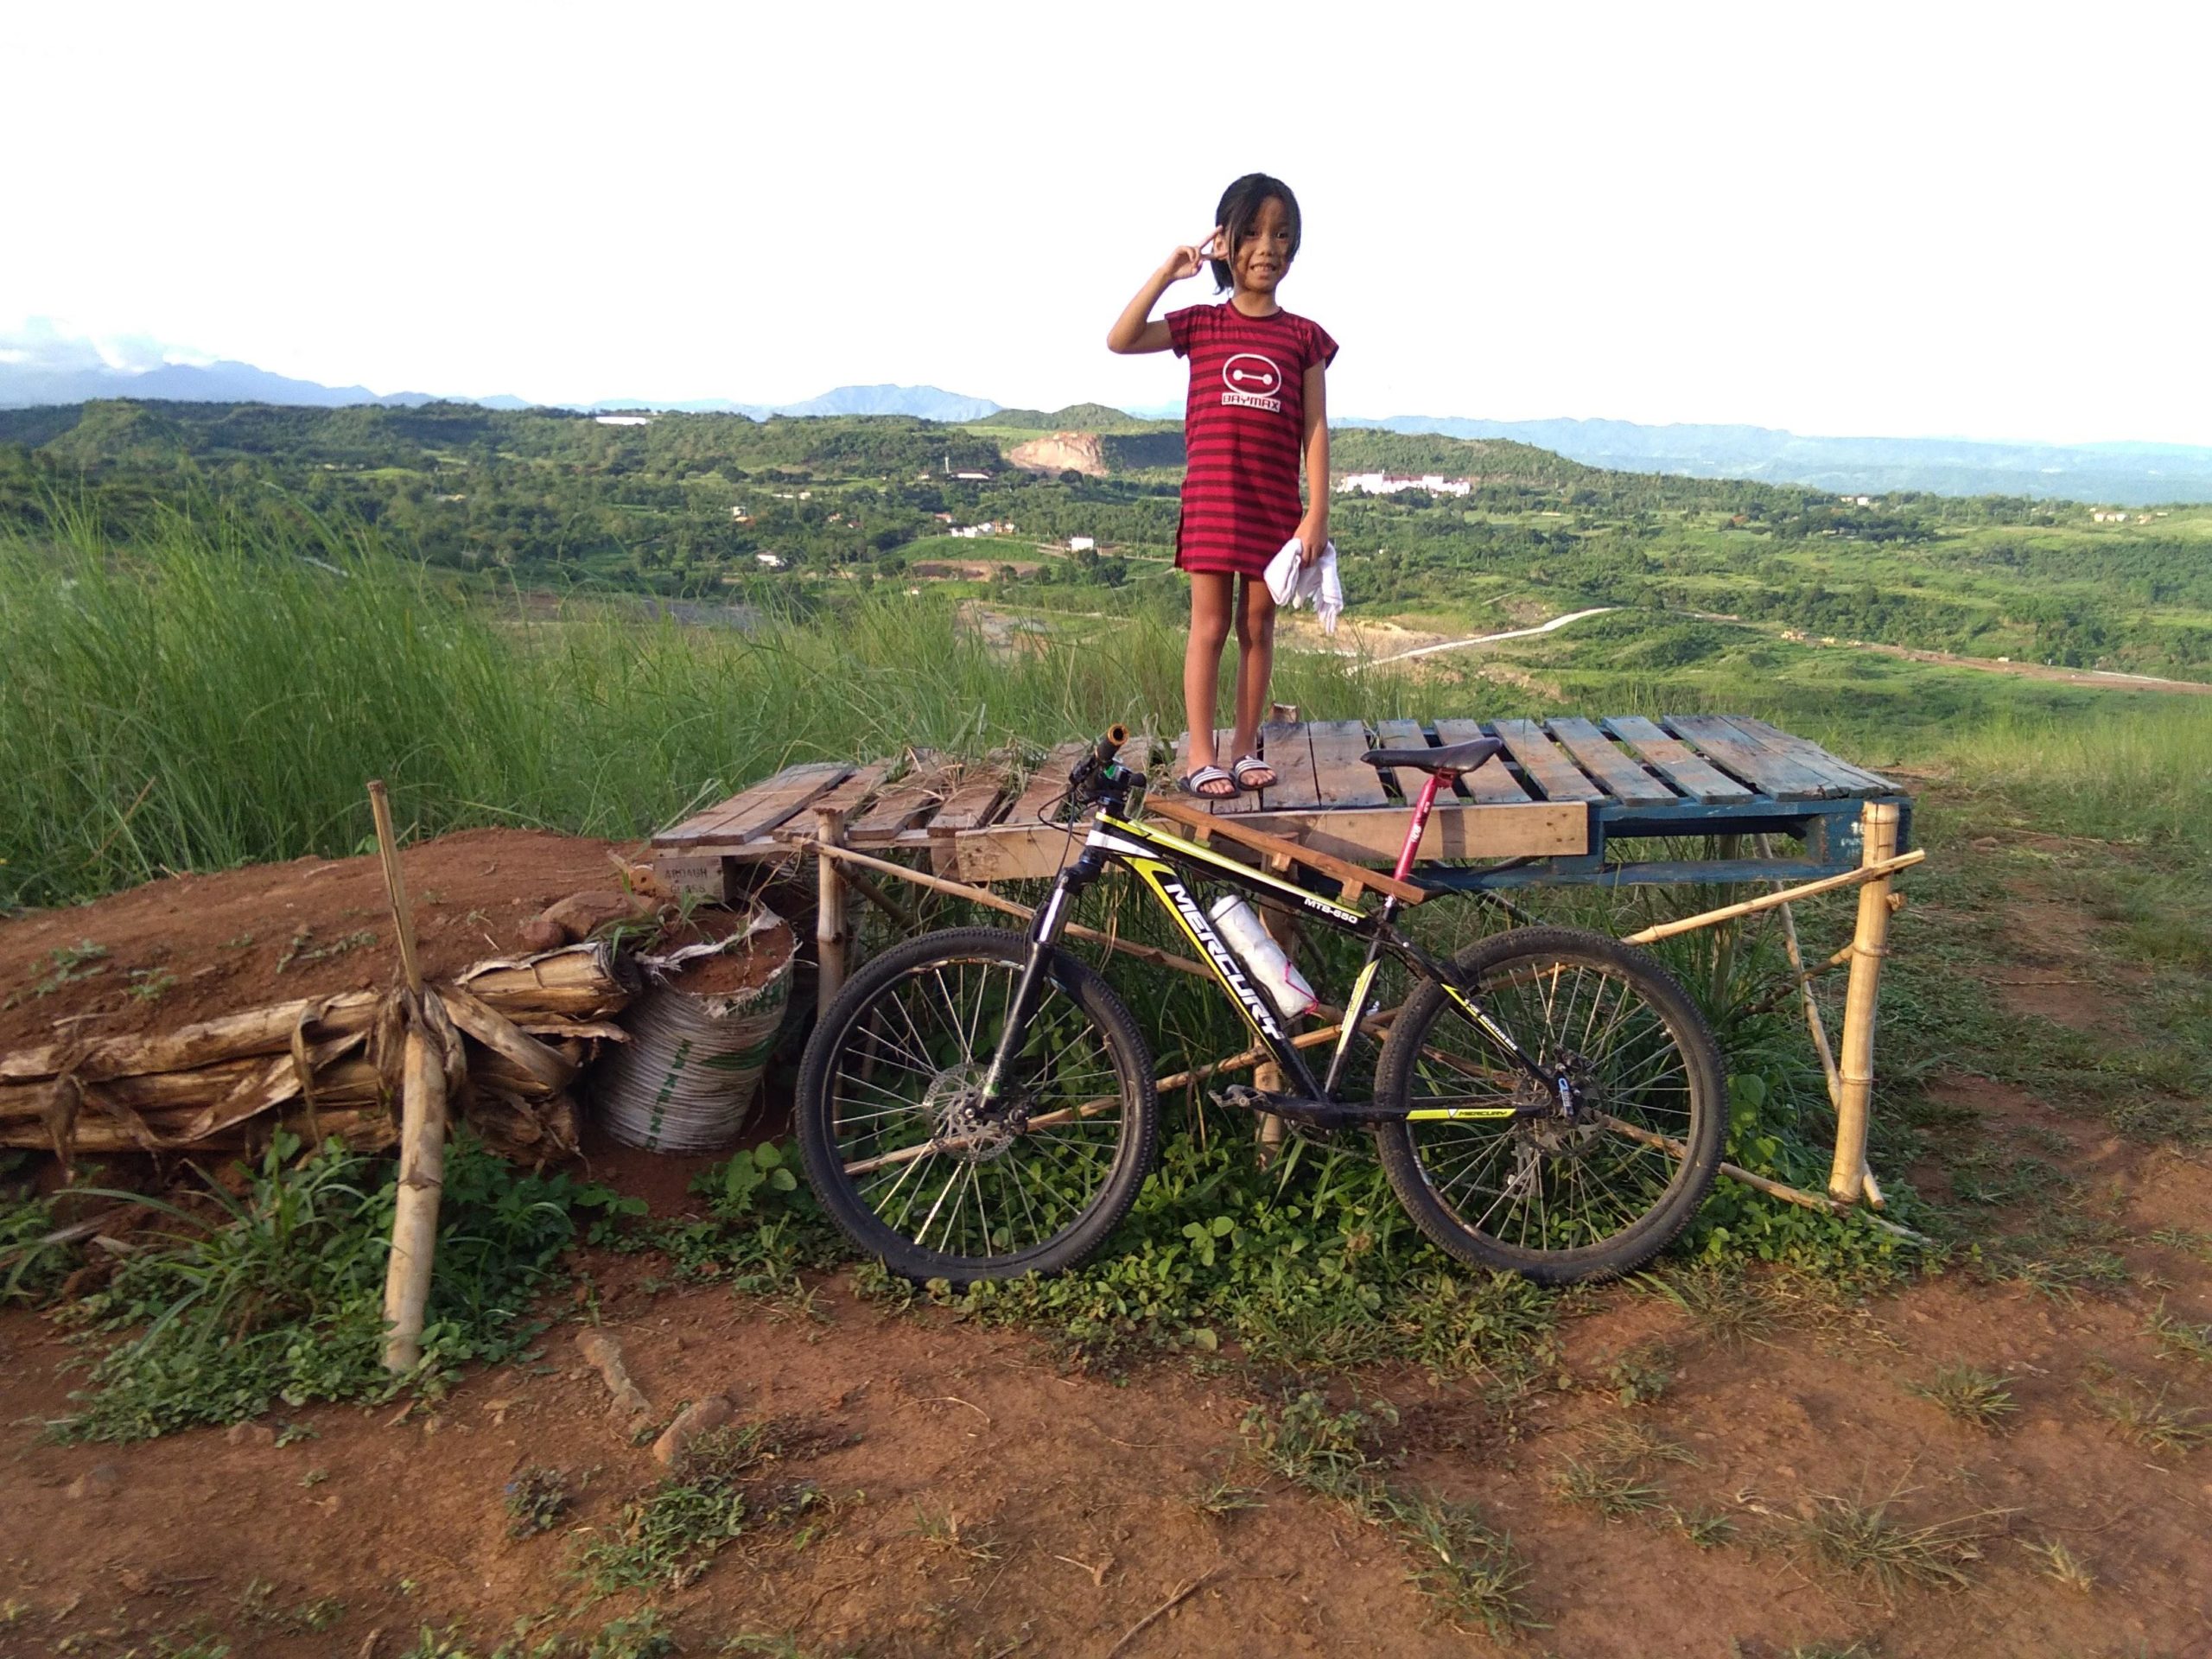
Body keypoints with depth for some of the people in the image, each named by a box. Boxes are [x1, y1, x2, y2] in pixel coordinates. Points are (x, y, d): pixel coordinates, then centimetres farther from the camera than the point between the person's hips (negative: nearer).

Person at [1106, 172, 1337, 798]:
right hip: (1211, 496, -1)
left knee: (1258, 626, 8)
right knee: (1210, 625, 0)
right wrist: (1167, 272, -13)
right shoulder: (1202, 324, 4)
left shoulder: (1304, 336, 5)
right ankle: (1201, 758, 5)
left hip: (1276, 503, 1)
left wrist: (1317, 512, -4)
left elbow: (1315, 430, 2)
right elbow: (1120, 340, -9)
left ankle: (1246, 747, 18)